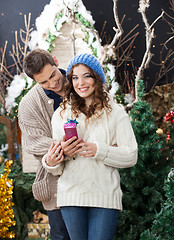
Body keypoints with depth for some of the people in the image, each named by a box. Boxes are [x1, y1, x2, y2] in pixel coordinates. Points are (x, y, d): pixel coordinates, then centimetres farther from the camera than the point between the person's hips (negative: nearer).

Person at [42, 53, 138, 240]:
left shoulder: (115, 112, 3)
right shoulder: (61, 114, 10)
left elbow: (131, 156, -2)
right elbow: (58, 168, 11)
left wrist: (99, 150, -16)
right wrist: (50, 163, -12)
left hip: (105, 196, -2)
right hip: (71, 195, 2)